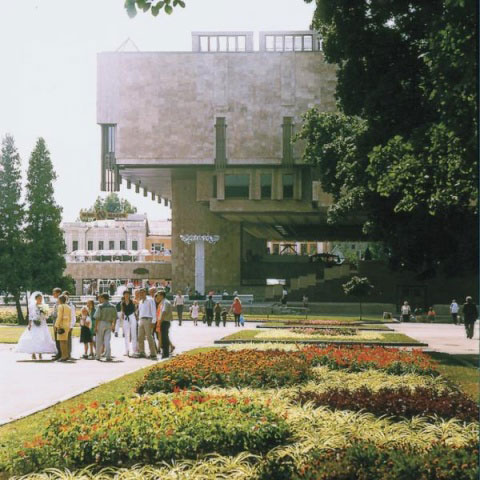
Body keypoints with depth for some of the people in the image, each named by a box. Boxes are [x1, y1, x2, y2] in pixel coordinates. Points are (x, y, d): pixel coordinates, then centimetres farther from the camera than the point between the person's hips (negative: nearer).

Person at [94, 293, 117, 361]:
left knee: (99, 341, 8)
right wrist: (113, 326, 15)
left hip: (101, 323, -3)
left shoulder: (100, 306, -8)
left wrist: (96, 326, -8)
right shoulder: (113, 307, 5)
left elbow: (97, 317, -12)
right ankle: (108, 356, -10)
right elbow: (115, 318, 7)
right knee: (107, 341, 1)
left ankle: (98, 356, 16)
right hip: (109, 324, 3)